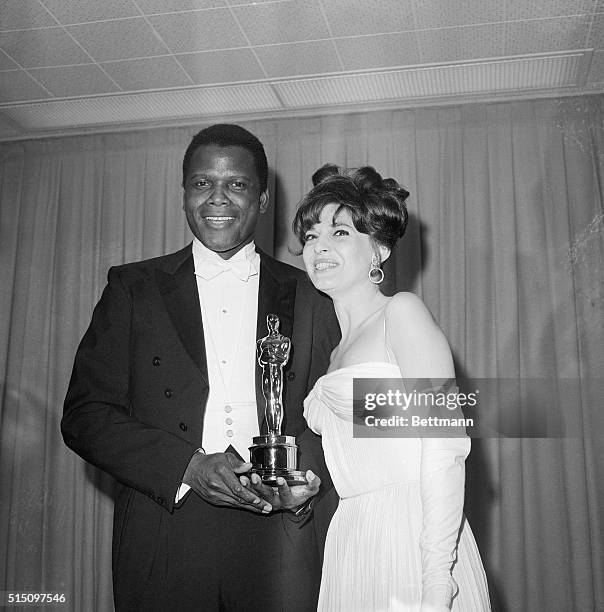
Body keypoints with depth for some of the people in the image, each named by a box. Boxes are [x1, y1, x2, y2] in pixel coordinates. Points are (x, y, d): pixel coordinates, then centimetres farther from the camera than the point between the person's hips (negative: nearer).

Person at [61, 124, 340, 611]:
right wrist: (188, 467, -13)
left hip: (281, 537, 0)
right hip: (164, 545, 0)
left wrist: (310, 472, -13)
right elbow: (84, 414, -1)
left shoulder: (310, 297, 6)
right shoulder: (133, 288, 4)